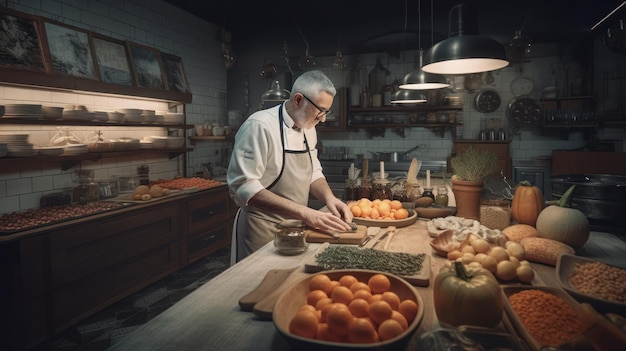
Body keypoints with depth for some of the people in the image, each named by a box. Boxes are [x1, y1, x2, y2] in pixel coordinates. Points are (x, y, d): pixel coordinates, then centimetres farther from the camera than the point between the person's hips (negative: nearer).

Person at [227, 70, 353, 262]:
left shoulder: (308, 128, 5)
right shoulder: (260, 126, -21)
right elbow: (244, 188, -27)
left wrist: (329, 198, -9)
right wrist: (304, 213, -32)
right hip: (263, 231, -7)